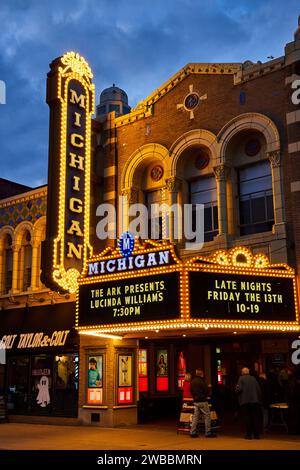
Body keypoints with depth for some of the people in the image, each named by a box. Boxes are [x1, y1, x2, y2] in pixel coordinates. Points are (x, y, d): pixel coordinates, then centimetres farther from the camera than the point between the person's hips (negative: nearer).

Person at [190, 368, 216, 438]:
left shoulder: (192, 381, 8)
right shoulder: (201, 381, -16)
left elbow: (191, 391, 15)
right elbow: (206, 391, -14)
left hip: (195, 401, 7)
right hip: (202, 401, -7)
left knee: (195, 416, 11)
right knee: (207, 416, 1)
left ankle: (192, 432, 9)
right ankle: (208, 432, 2)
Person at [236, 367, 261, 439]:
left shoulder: (241, 378, -5)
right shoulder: (253, 378, 7)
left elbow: (239, 389, -15)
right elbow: (259, 390, 7)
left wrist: (236, 389, 7)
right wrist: (259, 399, 15)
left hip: (245, 401, -3)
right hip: (255, 400, 3)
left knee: (247, 418, 2)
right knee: (255, 418, 8)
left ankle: (248, 435, 3)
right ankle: (256, 435, 9)